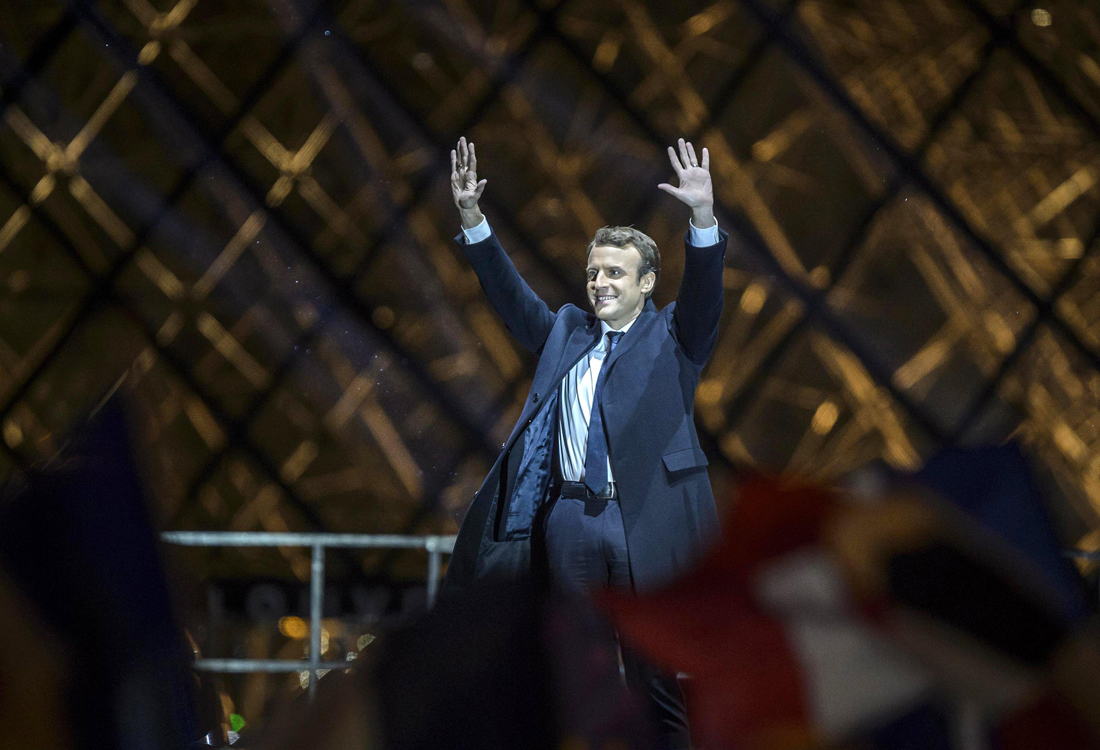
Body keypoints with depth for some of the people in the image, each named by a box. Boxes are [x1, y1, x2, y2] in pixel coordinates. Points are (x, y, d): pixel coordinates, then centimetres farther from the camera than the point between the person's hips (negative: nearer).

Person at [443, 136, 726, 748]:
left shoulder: (671, 338, 6)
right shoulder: (566, 331, 18)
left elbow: (705, 295, -9)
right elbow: (511, 293, 15)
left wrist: (704, 217, -26)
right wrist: (473, 218, 3)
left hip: (645, 521, -4)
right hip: (569, 517, 4)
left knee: (660, 675, -3)